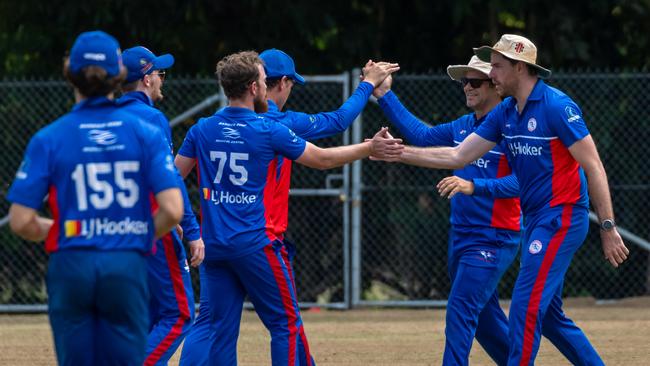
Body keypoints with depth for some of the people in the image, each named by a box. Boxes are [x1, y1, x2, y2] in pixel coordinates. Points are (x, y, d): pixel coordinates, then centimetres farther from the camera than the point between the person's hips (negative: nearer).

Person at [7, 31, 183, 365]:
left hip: (71, 266, 0)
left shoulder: (49, 138, -1)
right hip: (128, 266, 0)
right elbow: (172, 210, -9)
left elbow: (20, 221, -6)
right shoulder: (145, 134, 0)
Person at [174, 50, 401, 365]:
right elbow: (322, 159, 2)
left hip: (213, 245, 4)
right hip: (255, 245, -4)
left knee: (222, 329, 6)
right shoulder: (269, 131, -7)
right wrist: (370, 148, 12)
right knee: (285, 324, 4)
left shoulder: (201, 130, 3)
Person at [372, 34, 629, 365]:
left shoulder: (557, 107, -15)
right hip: (535, 220, 9)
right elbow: (458, 156, 10)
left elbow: (593, 167, -15)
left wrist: (608, 228, -18)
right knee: (548, 315, 14)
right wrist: (401, 153, 1)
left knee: (526, 308, -12)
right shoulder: (505, 113, 10)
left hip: (562, 217, -9)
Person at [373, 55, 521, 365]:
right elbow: (421, 136, 14)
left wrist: (474, 186, -33)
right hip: (460, 235, 9)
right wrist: (385, 95, 11)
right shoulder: (463, 127, 12)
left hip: (494, 239, -9)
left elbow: (521, 181, -23)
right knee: (484, 319, 15)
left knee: (460, 312, -16)